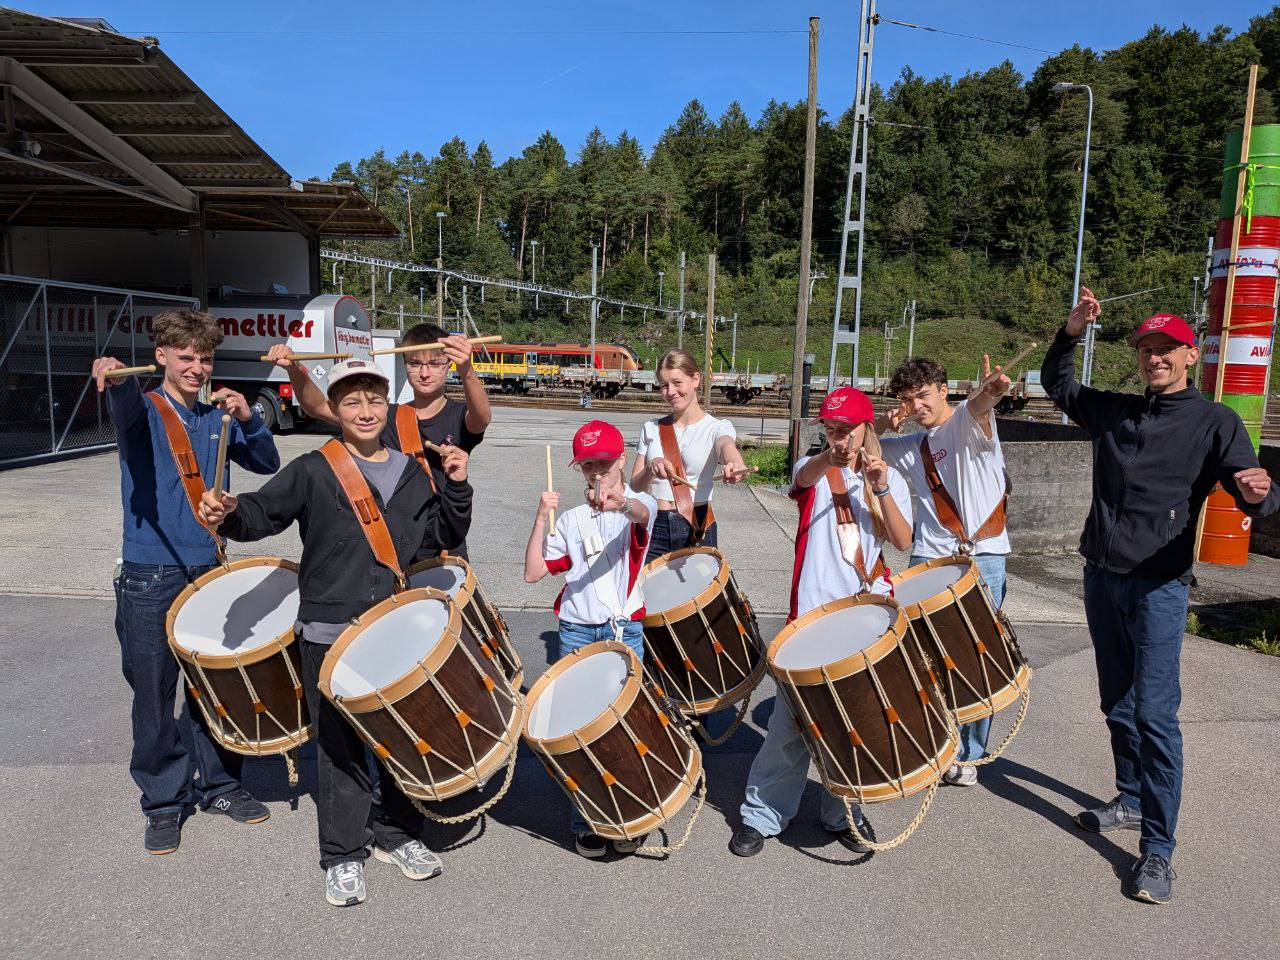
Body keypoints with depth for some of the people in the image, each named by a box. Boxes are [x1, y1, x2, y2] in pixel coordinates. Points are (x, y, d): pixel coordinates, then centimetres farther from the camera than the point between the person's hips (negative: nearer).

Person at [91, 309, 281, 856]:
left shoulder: (218, 416, 10)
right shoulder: (145, 410, -3)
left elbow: (267, 464, 11)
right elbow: (126, 407, -27)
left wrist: (247, 418, -7)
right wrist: (114, 379, -51)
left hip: (209, 570, 4)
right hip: (151, 577, -3)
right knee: (155, 695, 4)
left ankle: (219, 785, 27)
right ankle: (163, 803, 19)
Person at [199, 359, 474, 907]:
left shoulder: (412, 474, 9)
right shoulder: (313, 471, -3)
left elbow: (446, 536, 10)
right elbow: (262, 514, -9)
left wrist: (455, 486, -4)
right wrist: (228, 514, -30)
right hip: (331, 634, -3)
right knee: (339, 746, 5)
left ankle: (398, 834, 34)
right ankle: (343, 855, 22)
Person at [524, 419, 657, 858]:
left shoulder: (638, 504, 0)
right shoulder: (571, 520, 10)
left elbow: (642, 514, -27)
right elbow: (533, 573, 5)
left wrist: (621, 502, -50)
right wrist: (541, 518, -6)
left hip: (625, 632, -3)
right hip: (576, 632, 3)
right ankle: (586, 822, 19)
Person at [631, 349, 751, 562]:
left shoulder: (716, 427, -1)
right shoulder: (652, 429, 8)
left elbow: (727, 446, -25)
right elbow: (635, 487, 5)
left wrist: (735, 464, -49)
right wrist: (651, 467, -18)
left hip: (697, 528, -2)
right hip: (654, 526, 2)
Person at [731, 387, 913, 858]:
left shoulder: (888, 479, 9)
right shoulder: (813, 470, 4)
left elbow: (903, 542, -5)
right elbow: (804, 478, -23)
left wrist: (881, 489, -20)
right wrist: (828, 460, -46)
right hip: (813, 612, -2)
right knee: (792, 717, -1)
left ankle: (843, 813, 28)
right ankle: (761, 814, 14)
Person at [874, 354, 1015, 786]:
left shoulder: (968, 422, -1)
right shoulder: (912, 447, 17)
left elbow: (977, 407, -25)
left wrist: (989, 393, -50)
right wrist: (880, 425, 3)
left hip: (981, 559, -4)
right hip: (928, 559, 5)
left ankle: (967, 755, 17)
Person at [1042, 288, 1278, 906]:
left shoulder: (1213, 422, -4)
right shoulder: (1112, 411, 9)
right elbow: (1057, 385, 22)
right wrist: (1072, 333, 5)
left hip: (1158, 586, -5)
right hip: (1101, 577, 5)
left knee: (1154, 712, -9)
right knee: (1117, 704, 15)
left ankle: (1157, 849, -2)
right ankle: (1131, 801, 33)